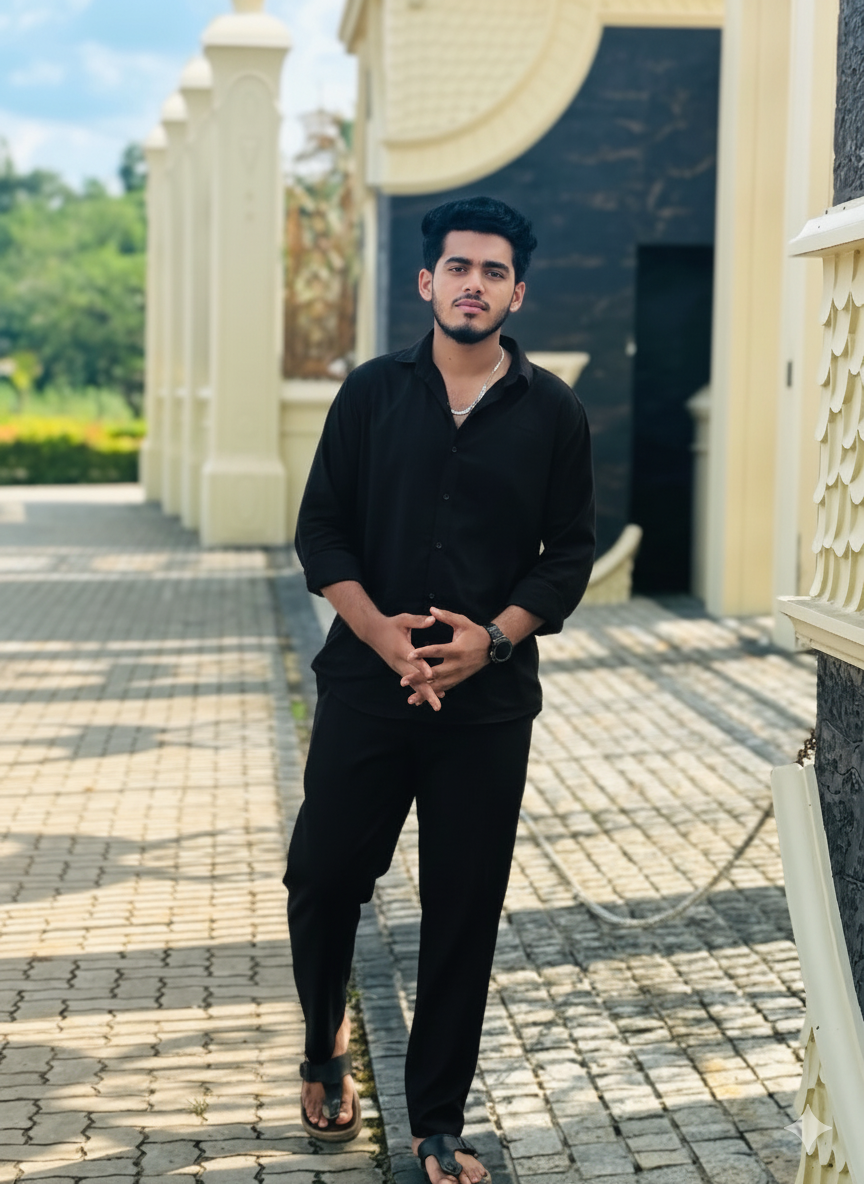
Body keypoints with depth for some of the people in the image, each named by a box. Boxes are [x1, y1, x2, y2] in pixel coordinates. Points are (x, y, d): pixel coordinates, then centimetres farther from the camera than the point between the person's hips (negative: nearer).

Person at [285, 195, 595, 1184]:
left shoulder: (552, 413, 3)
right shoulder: (373, 393, 3)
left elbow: (569, 554, 3)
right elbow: (321, 531, 1)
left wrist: (491, 638, -13)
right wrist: (386, 635, -14)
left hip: (489, 702, 0)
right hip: (365, 686, 0)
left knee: (464, 912, 4)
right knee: (323, 878, 3)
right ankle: (324, 1046, 33)